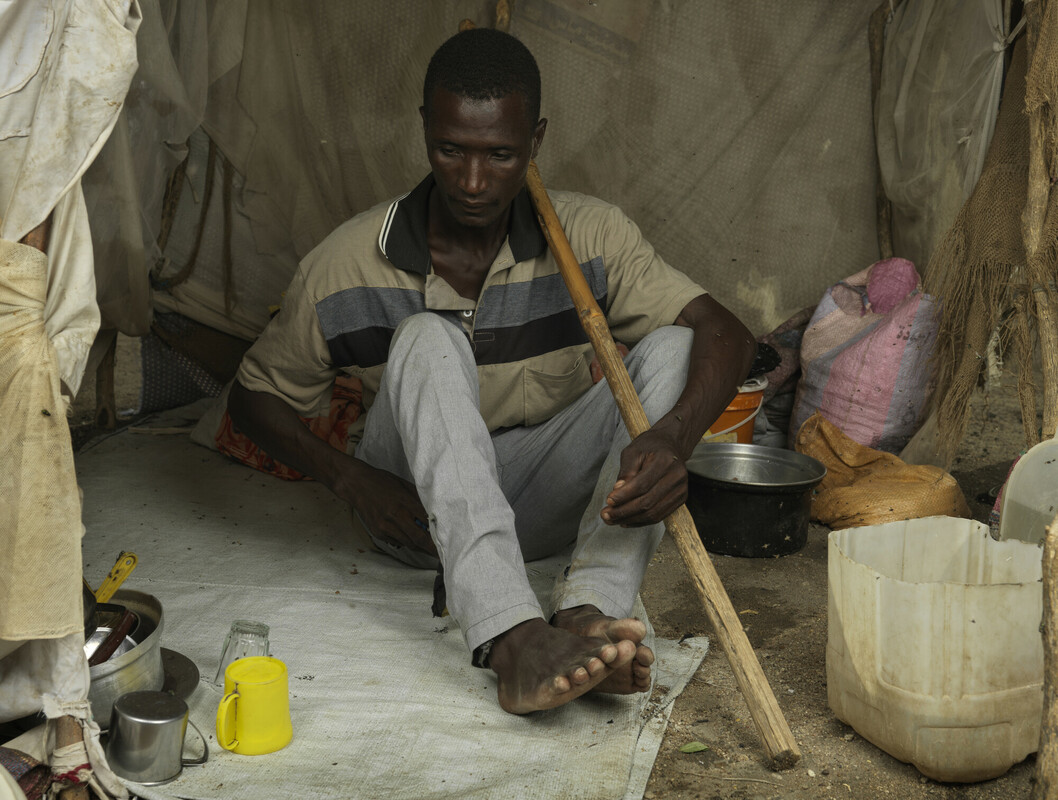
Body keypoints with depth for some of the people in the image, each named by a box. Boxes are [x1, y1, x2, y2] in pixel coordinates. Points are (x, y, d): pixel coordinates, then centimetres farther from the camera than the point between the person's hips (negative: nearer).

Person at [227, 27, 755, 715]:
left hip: (543, 500, 2)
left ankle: (589, 611, -38)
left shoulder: (591, 236, -9)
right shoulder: (347, 265, -11)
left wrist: (672, 440, -40)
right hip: (422, 513, -1)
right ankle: (512, 641, -48)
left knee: (670, 347, -20)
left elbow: (727, 334, -19)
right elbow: (253, 395, 0)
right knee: (428, 339, -31)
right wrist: (351, 478, -18)